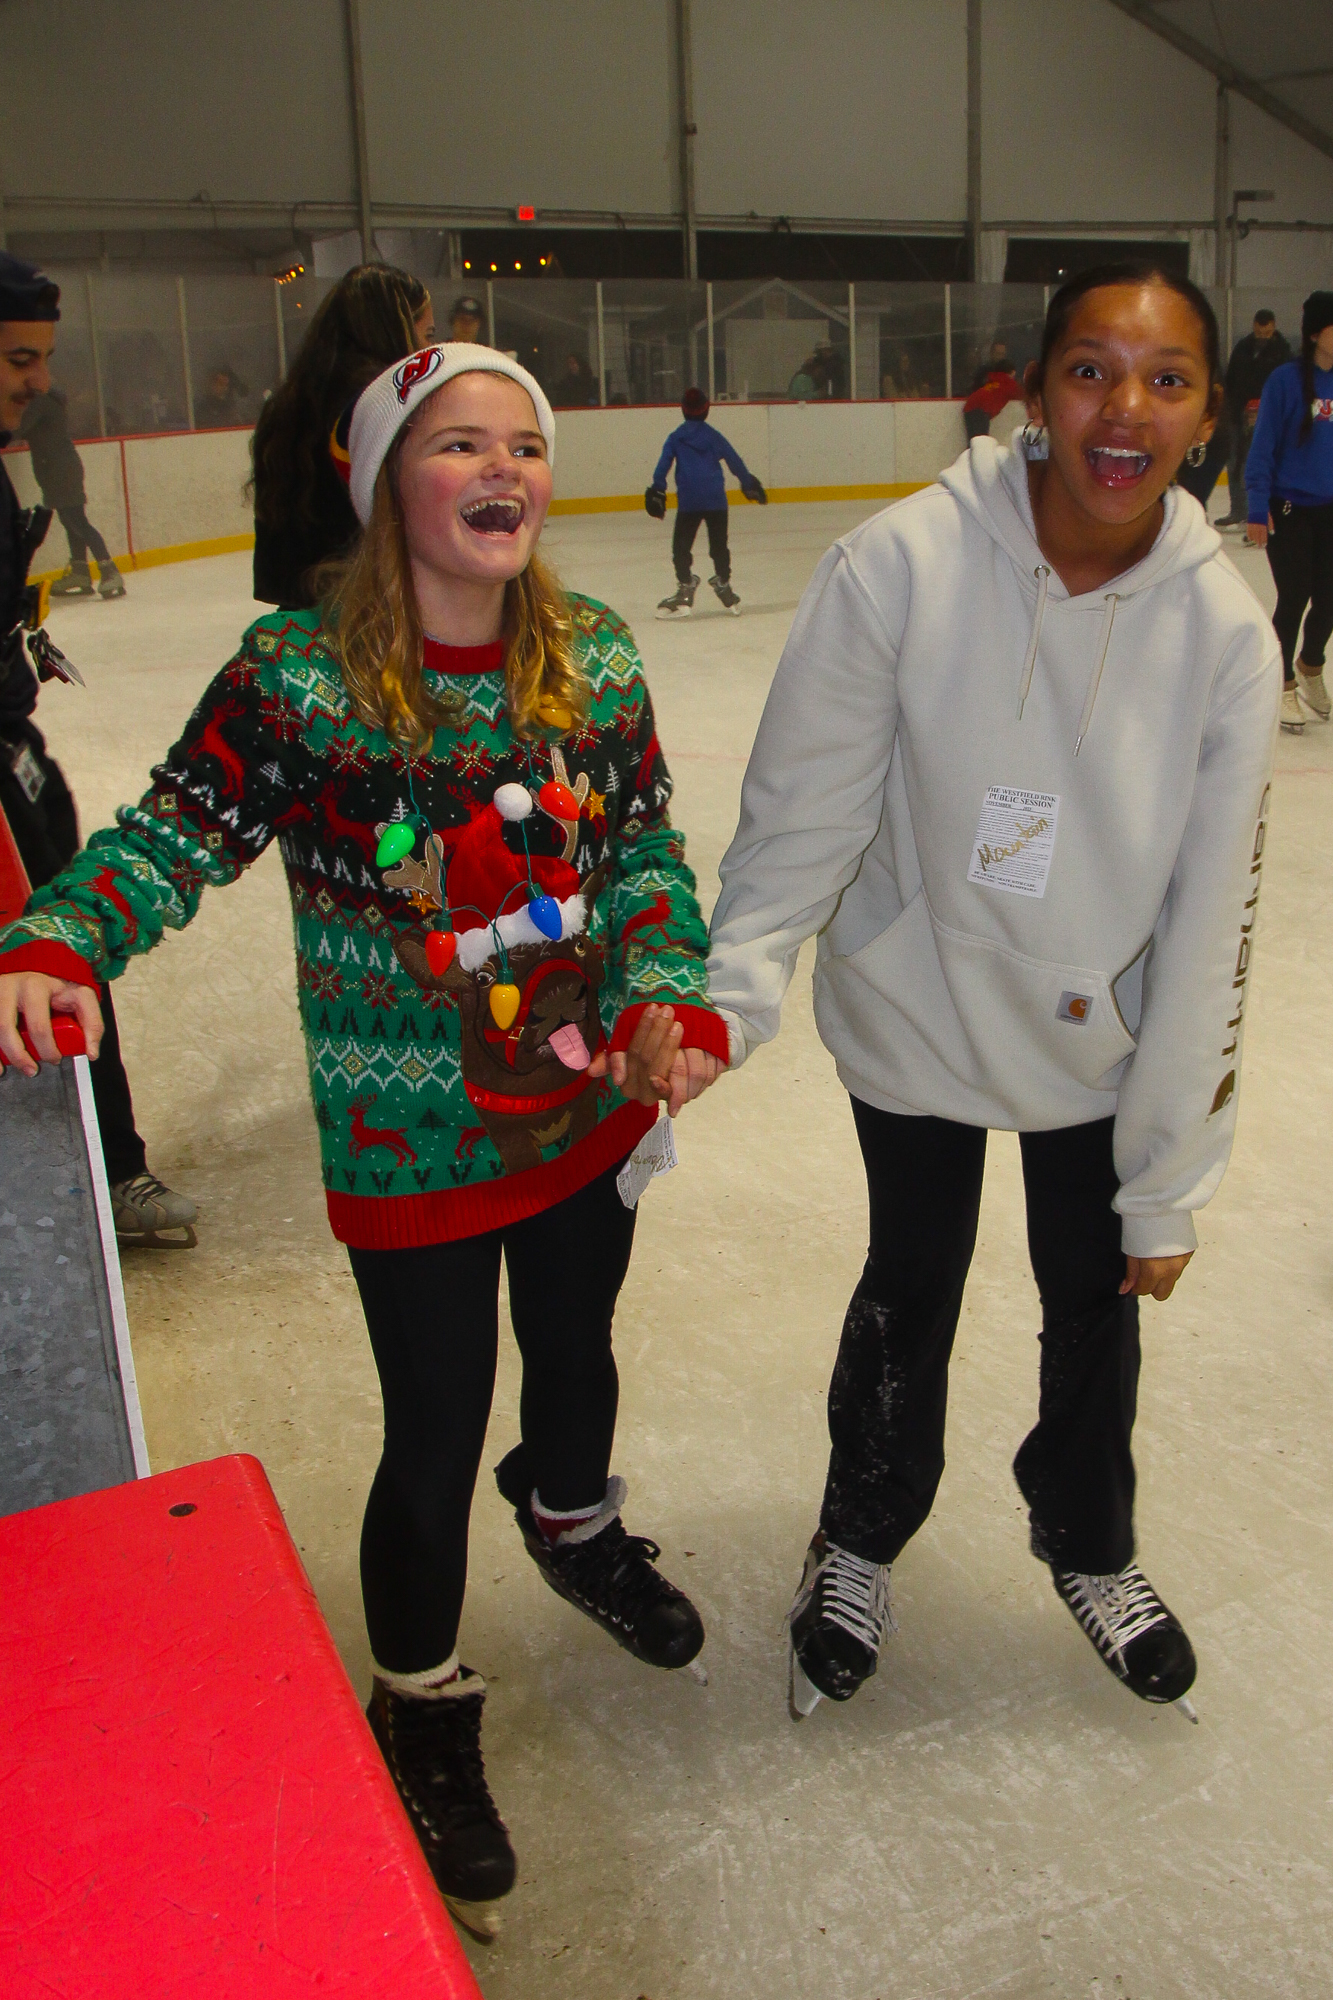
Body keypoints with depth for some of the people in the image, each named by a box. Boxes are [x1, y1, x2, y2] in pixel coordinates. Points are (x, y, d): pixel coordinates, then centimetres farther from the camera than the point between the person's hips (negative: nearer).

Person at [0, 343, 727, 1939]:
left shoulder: (595, 657, -5)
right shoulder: (297, 673, -17)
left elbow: (646, 852, 1)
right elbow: (175, 835, -12)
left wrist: (675, 1000, -13)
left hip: (590, 1106, 5)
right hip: (409, 1148, -4)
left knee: (576, 1347, 26)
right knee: (437, 1437, 8)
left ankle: (575, 1524, 63)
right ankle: (420, 1707, 38)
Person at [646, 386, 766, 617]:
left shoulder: (676, 437, 6)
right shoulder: (714, 436, 8)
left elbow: (663, 464, -3)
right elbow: (735, 461, 11)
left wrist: (657, 490, -2)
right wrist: (750, 483, 21)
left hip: (688, 502, -2)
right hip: (716, 500, 2)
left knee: (681, 547, 4)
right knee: (719, 546, 12)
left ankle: (685, 588, -3)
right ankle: (723, 586, 15)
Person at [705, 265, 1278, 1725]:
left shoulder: (1222, 630, -17)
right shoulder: (901, 568, -25)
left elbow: (1208, 924, -13)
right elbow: (801, 814, -16)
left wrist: (1167, 1184, -8)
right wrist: (726, 1001, -25)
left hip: (1099, 1039, 2)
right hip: (914, 1014, -2)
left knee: (1096, 1298, 18)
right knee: (910, 1293, 16)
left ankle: (1089, 1548, 51)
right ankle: (860, 1543, 47)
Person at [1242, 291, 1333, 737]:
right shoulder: (1287, 380, -11)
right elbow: (1263, 446, -11)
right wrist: (1257, 509, -15)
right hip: (1289, 510, -4)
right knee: (1294, 599, 1)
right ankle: (1285, 685, 20)